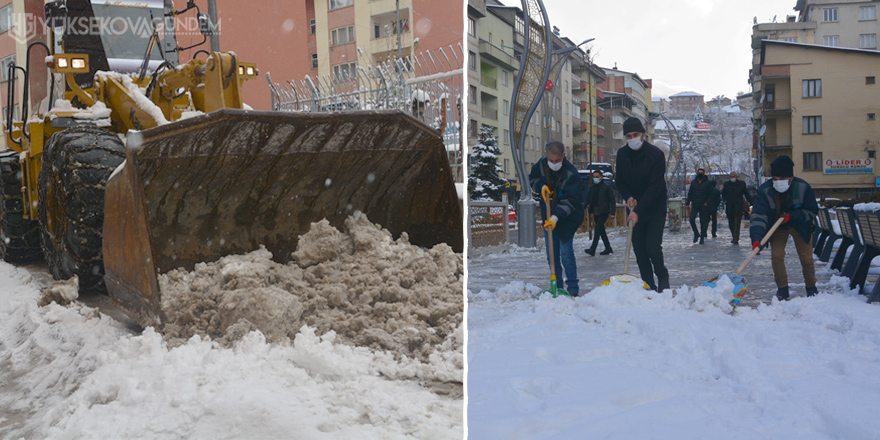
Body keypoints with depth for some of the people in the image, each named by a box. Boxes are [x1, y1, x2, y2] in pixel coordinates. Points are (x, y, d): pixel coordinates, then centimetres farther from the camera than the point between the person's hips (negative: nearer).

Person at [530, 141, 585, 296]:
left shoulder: (571, 173, -21)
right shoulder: (541, 164, -4)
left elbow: (570, 200, -25)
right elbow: (532, 178, 14)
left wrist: (556, 217, -35)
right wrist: (541, 186, -8)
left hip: (567, 218, -6)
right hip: (548, 216, 6)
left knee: (566, 254, -8)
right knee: (551, 254, 8)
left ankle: (572, 289, 1)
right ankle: (557, 286, 19)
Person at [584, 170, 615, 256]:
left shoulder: (606, 187, -5)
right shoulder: (592, 187, 12)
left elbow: (612, 200, -5)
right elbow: (589, 198, 15)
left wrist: (612, 212, -11)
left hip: (604, 212, -7)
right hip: (596, 212, 7)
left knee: (598, 229, -14)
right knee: (601, 230, 11)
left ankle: (592, 249, -19)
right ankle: (608, 248, 22)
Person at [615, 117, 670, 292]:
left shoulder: (656, 154, -16)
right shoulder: (622, 154, 0)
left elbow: (655, 187, -19)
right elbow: (620, 182, 11)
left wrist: (638, 211, -25)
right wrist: (628, 197, -9)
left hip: (655, 210, -4)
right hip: (635, 209, 4)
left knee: (653, 249, -11)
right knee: (639, 251, 2)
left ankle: (663, 278, 15)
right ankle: (649, 285, 13)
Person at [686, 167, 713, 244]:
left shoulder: (707, 183, 3)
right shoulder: (693, 182, 11)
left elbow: (710, 194, 4)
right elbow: (690, 193, 13)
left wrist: (707, 202, -10)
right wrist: (688, 201, 1)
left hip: (703, 206, -2)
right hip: (694, 205, 2)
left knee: (703, 222, 0)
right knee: (692, 219, -11)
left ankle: (702, 238, 9)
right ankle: (696, 234, 9)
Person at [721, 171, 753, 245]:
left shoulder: (741, 184, 4)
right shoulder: (726, 184, 9)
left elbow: (747, 194, 10)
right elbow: (723, 194, 20)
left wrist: (752, 203, 9)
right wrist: (725, 200, 3)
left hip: (738, 206, -3)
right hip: (729, 207, 3)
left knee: (737, 223, -7)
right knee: (731, 223, 7)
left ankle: (736, 239, -7)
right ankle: (734, 237, 23)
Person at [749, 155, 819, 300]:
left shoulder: (803, 187, -23)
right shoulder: (764, 190, -25)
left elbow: (812, 211, -14)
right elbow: (759, 216, -31)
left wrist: (792, 216, -31)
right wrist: (756, 238, -45)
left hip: (800, 226, 0)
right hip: (777, 227, 0)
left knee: (806, 257, 2)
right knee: (776, 255, -11)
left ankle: (811, 287, 24)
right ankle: (782, 288, 6)